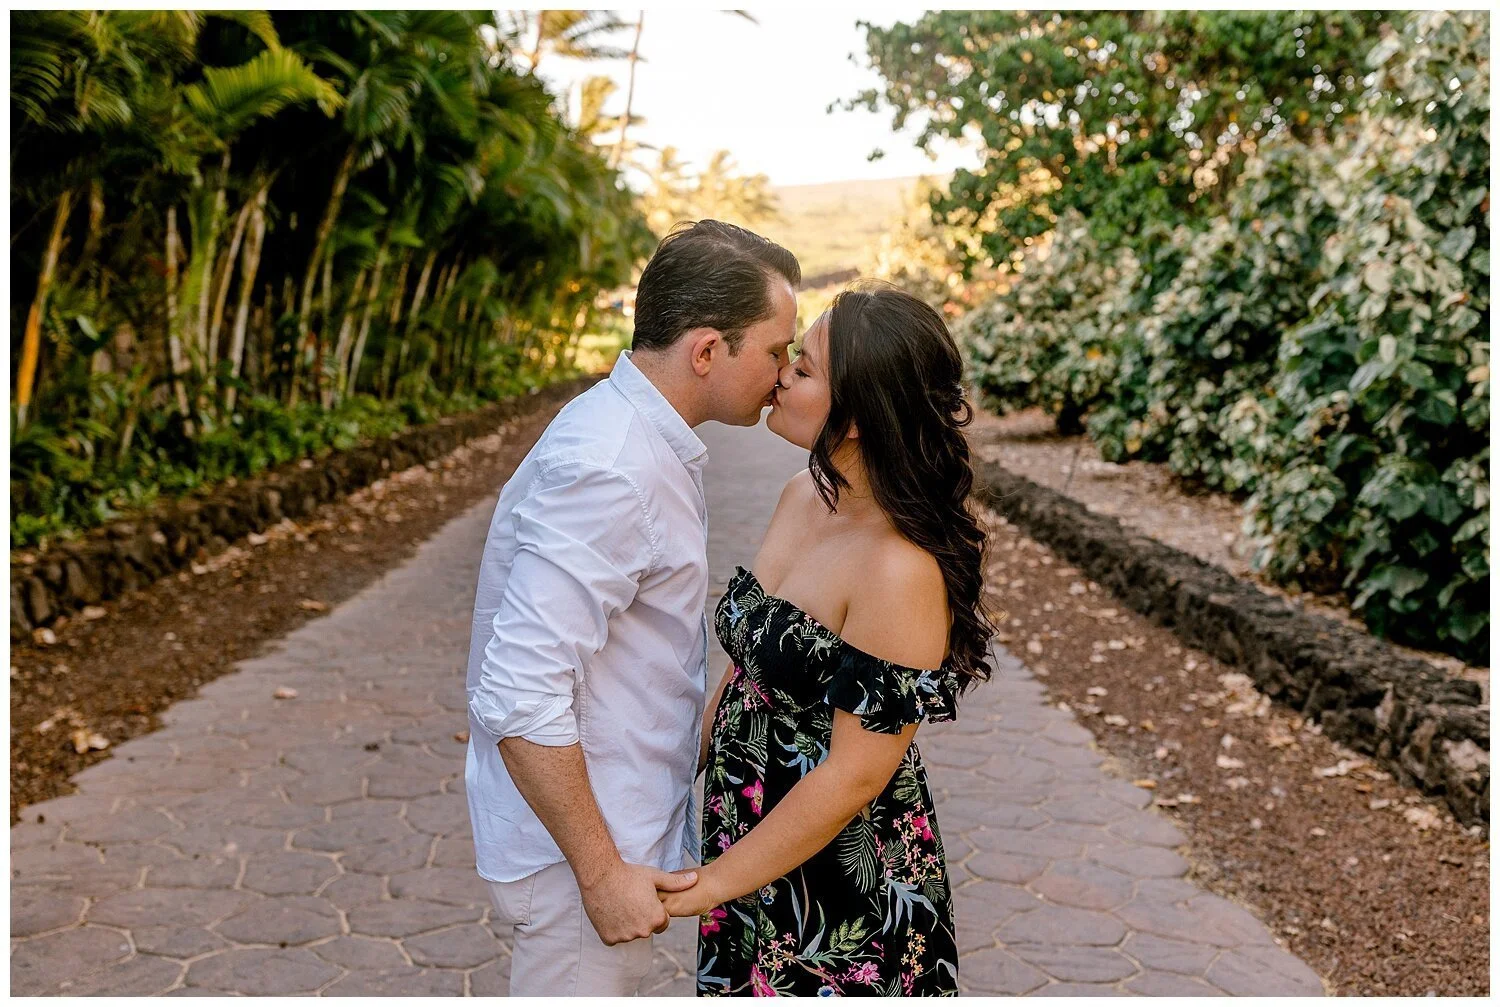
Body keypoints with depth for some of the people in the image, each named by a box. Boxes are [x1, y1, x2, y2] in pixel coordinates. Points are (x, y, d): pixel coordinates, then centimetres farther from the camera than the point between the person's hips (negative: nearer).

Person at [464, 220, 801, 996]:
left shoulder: (628, 432, 5)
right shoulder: (610, 472, -26)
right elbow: (520, 697, -30)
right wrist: (601, 871, -21)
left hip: (617, 828, 9)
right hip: (582, 849, -9)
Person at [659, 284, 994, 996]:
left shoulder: (903, 570, -27)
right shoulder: (802, 496, -2)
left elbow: (855, 777, -23)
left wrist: (714, 883, -16)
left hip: (839, 876, -7)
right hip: (746, 824, 7)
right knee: (744, 988, 24)